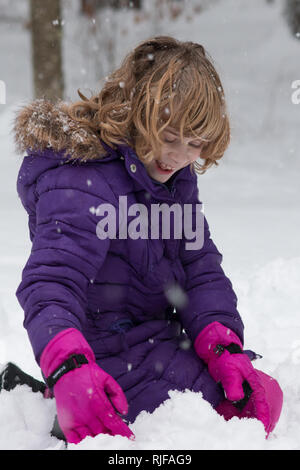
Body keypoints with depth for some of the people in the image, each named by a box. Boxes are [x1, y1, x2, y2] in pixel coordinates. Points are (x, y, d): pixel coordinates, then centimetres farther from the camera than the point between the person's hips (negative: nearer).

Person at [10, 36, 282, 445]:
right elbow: (51, 280, -38)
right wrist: (69, 370, -56)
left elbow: (201, 268, 1)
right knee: (264, 400, -12)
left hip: (161, 335, 9)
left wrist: (223, 347, -16)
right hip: (113, 358, -9)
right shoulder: (82, 184, -26)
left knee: (252, 391, 20)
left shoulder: (176, 174, 2)